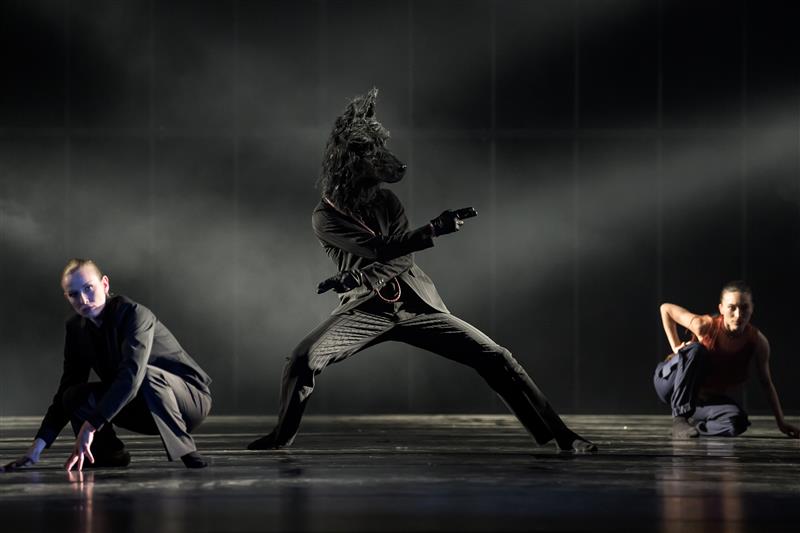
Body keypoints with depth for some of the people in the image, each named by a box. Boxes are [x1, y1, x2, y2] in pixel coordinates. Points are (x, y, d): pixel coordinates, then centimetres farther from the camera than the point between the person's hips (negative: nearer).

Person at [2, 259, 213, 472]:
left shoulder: (135, 314, -24)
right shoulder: (76, 327, -1)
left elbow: (131, 376, -38)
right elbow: (65, 390, 0)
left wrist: (91, 426, -44)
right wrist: (37, 446, -10)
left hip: (192, 397, -6)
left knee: (147, 375, -38)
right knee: (76, 396, -14)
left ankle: (187, 452, -24)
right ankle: (111, 454, 6)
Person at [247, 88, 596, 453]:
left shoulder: (386, 201, 3)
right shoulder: (325, 218, -10)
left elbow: (403, 259, -9)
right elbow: (380, 250, -23)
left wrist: (353, 279, -24)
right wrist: (435, 229, -31)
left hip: (415, 305, 3)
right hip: (366, 310, -3)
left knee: (494, 358, -8)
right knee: (303, 359, -26)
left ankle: (558, 435, -3)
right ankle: (281, 437, -2)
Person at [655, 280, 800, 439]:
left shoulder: (758, 341, -16)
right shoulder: (705, 326, -23)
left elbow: (767, 383, -3)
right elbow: (666, 309, -7)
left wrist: (781, 422, -4)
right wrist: (676, 347, -12)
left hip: (710, 400, 2)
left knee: (737, 422, -32)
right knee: (695, 350, -34)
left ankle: (695, 426, -2)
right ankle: (679, 417, -30)